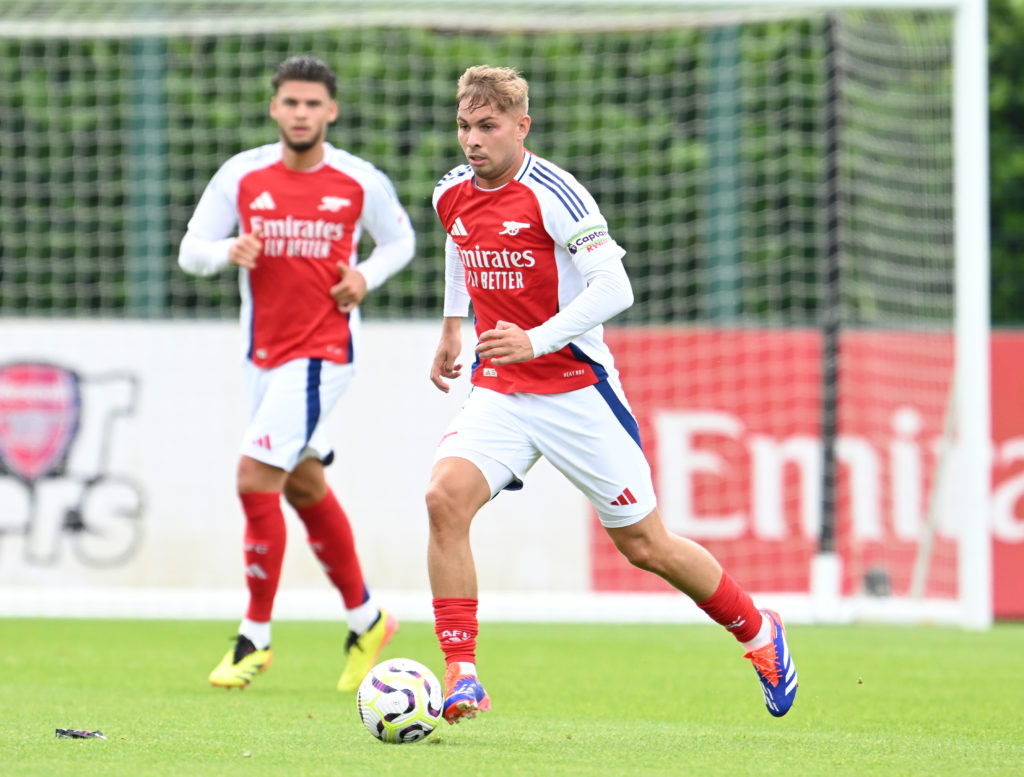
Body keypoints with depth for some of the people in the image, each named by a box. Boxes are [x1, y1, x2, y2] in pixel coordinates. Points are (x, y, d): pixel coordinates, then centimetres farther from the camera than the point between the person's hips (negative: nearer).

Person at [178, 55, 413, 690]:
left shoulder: (360, 181, -6)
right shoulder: (242, 175, -1)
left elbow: (400, 240, 11)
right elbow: (190, 251, 1)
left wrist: (367, 276, -8)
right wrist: (228, 251, -20)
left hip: (324, 352, -5)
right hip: (263, 353, 5)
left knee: (256, 478, -16)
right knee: (306, 488, 16)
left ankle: (256, 637, -4)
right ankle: (366, 620, 34)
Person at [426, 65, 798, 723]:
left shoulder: (553, 193, -18)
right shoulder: (453, 194, 3)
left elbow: (614, 288, -23)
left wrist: (536, 340, -33)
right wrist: (453, 324, 29)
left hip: (577, 390, -5)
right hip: (498, 391, 5)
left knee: (645, 545, 5)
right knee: (446, 495, -23)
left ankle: (758, 632, 30)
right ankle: (461, 677, -20)